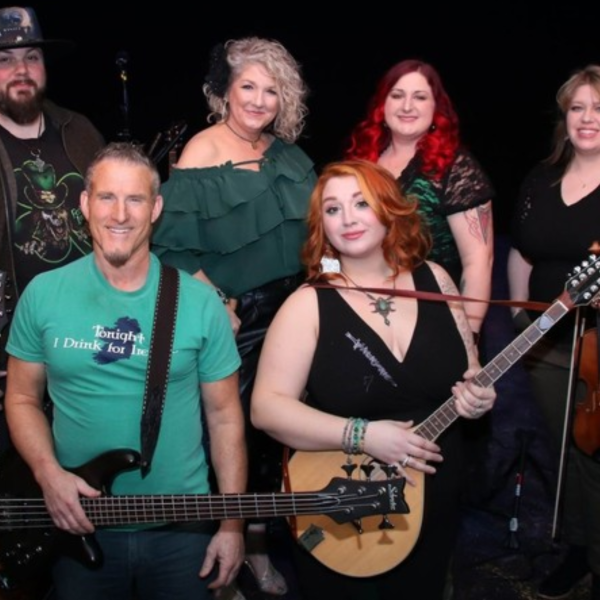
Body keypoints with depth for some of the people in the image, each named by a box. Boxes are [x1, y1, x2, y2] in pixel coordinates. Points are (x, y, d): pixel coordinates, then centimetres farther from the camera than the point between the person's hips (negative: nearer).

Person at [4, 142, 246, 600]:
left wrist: (232, 522, -3)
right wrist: (48, 473, -13)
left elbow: (223, 412, -1)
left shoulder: (200, 302, -6)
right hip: (80, 524, 1)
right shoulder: (43, 295, -4)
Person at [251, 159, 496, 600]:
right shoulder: (309, 304, -13)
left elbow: (469, 371, 10)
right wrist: (361, 435, -27)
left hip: (436, 505, 4)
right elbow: (267, 407, -19)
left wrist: (476, 398, -13)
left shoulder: (435, 280, -1)